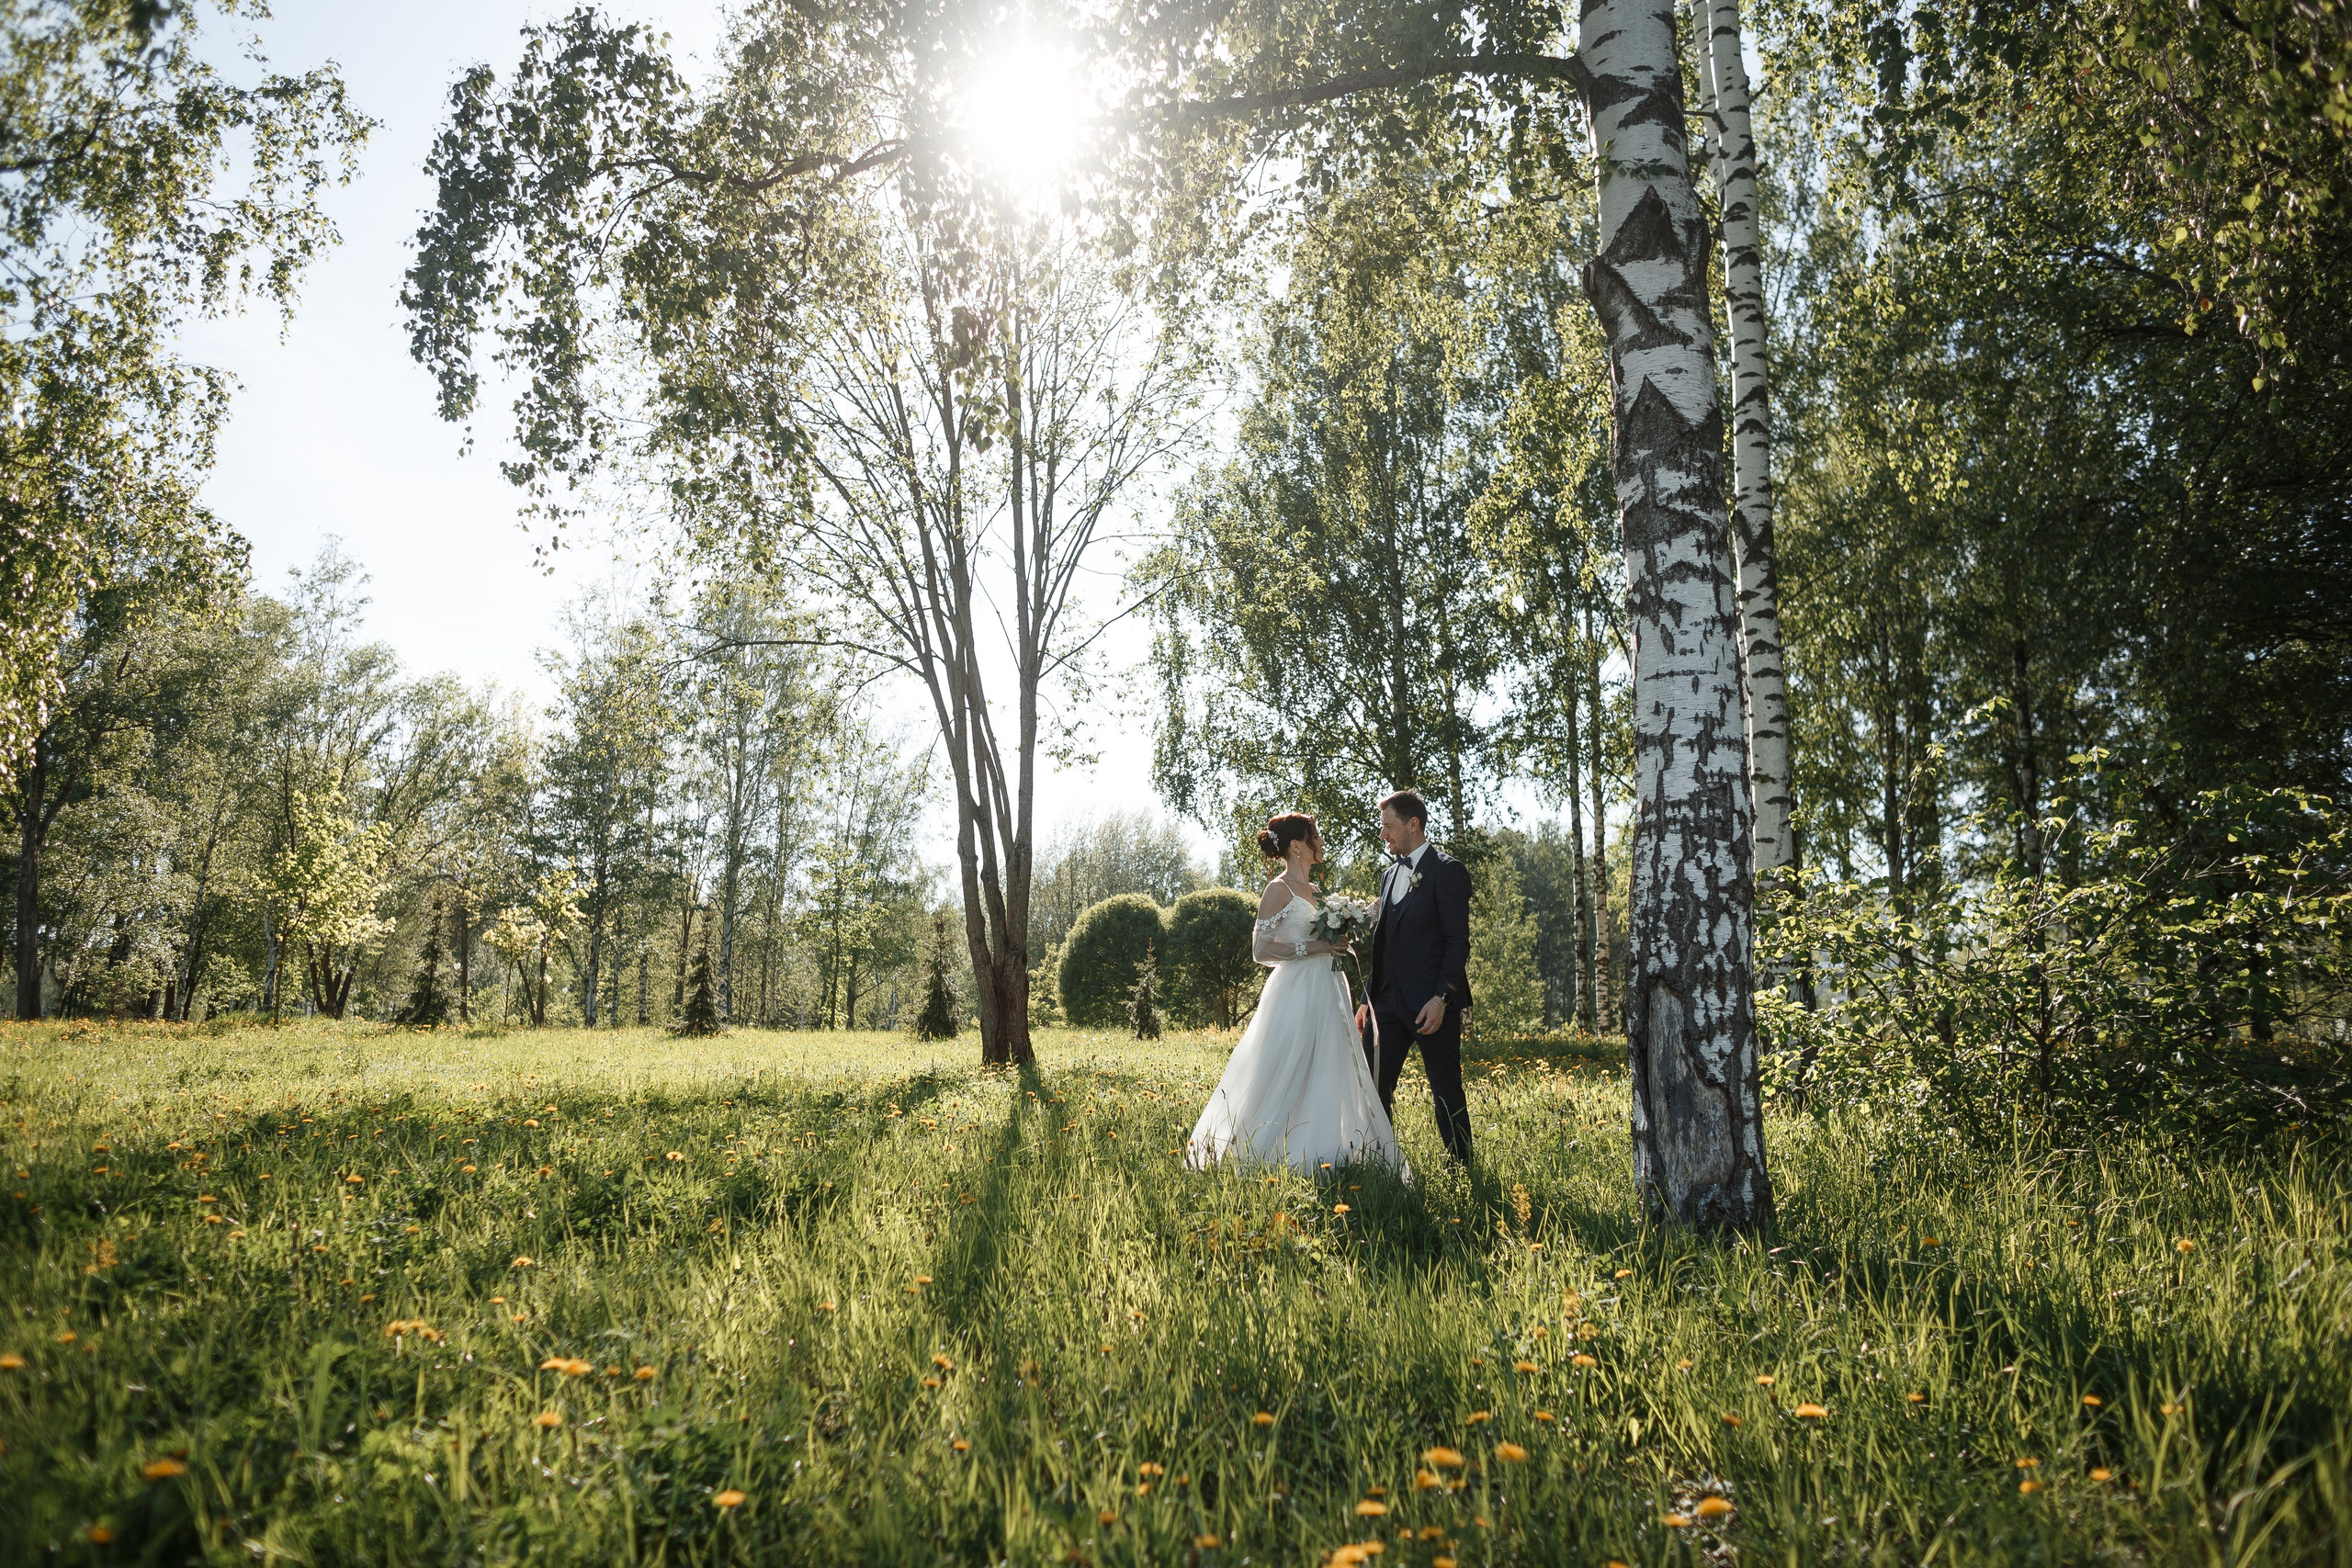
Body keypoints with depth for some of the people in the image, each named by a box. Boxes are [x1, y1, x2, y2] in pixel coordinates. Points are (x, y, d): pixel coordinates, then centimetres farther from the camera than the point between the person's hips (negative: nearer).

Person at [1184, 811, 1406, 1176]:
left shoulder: (1315, 891, 15)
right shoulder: (1279, 890, -8)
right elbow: (1261, 950, -13)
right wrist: (1312, 947, -18)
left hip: (1327, 992, 8)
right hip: (1297, 992, -8)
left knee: (1330, 1076, 8)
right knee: (1289, 1079, -6)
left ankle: (1320, 1155, 14)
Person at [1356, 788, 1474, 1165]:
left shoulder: (1448, 871, -6)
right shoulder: (1390, 875, 18)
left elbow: (1458, 940, -12)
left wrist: (1441, 998, -20)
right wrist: (1368, 999, 16)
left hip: (1431, 1003, -7)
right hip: (1388, 1002, 7)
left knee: (1447, 1092, 2)